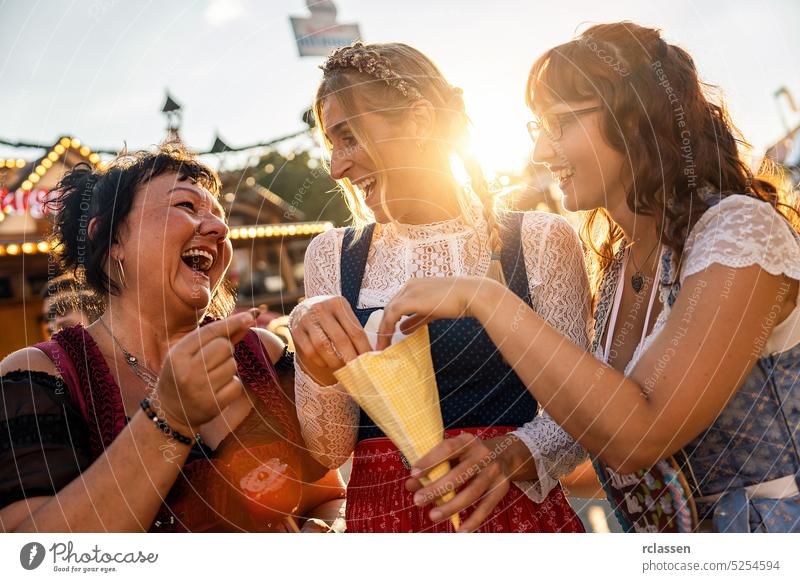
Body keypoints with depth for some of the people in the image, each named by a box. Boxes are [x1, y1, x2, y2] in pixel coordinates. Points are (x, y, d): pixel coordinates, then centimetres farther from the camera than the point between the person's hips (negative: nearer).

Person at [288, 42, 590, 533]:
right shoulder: (331, 256, 0)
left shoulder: (540, 240, -8)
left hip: (517, 512, -2)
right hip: (380, 518, 2)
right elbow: (330, 449, -2)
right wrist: (319, 372, -20)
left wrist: (514, 453, -23)